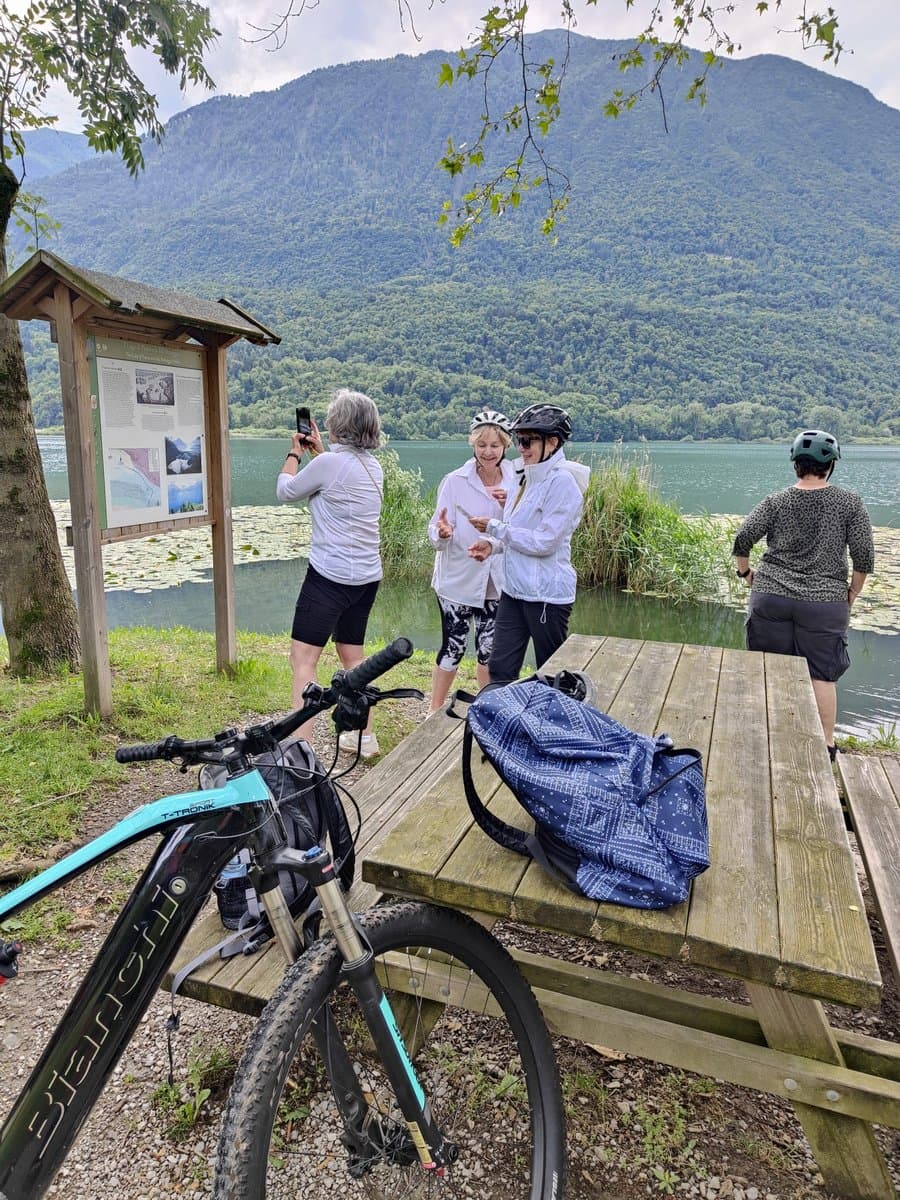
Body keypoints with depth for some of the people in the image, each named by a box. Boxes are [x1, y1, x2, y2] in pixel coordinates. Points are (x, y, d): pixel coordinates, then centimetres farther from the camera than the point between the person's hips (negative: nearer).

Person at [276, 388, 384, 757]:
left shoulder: (329, 463, -16)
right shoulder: (372, 466, 7)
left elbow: (285, 490, 0)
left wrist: (295, 453, 16)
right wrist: (317, 452, 28)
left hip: (330, 576, -8)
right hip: (367, 576, 8)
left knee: (303, 659, -3)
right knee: (352, 654, 19)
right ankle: (365, 736, 28)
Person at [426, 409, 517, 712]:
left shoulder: (516, 482, -3)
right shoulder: (455, 482, -10)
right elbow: (436, 532, -13)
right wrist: (442, 532, -36)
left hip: (496, 582, 3)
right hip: (459, 581, -3)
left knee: (489, 649, 15)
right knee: (453, 648, 4)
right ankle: (434, 711, 22)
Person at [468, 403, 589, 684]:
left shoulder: (562, 482, -15)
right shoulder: (527, 478, 10)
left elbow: (544, 542, -21)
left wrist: (494, 527, -13)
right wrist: (492, 545, -2)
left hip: (547, 595, -8)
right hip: (514, 590, 8)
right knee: (499, 671, 9)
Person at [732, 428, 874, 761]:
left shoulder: (776, 502, 0)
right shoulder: (850, 503, -2)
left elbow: (741, 540, -7)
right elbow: (864, 557, -2)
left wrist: (745, 572, 9)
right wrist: (852, 593, 11)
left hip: (770, 598, 1)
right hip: (824, 603, -1)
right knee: (822, 675, 7)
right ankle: (826, 742, 14)